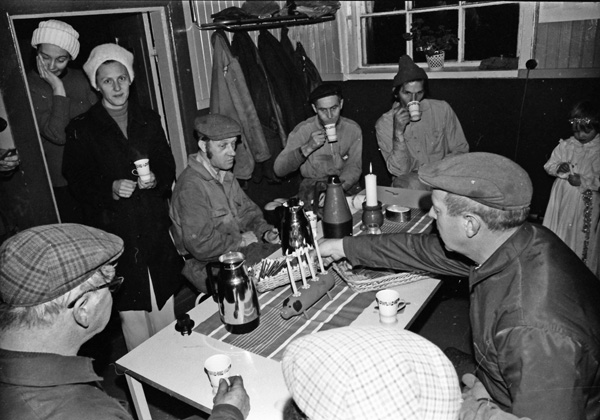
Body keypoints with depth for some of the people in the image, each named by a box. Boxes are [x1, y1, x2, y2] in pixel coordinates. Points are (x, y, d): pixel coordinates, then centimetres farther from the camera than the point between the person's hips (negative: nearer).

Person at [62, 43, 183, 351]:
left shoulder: (149, 121, 11)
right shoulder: (82, 129, -1)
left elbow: (168, 167, 13)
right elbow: (77, 182, -1)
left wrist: (156, 180, -8)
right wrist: (111, 189, -18)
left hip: (156, 225, 3)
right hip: (114, 229, -3)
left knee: (165, 304, 7)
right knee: (130, 311, 0)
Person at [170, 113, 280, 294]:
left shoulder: (225, 176, 10)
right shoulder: (191, 186, -20)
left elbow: (248, 211, 18)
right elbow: (201, 246, -24)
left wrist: (265, 232, -2)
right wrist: (240, 240, -12)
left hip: (239, 247, 9)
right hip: (210, 265, -9)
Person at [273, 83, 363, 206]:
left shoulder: (353, 129, -1)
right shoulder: (302, 130, -8)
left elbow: (354, 167, -3)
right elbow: (279, 170, -15)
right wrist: (307, 148, -28)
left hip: (346, 187, 2)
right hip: (312, 189, -2)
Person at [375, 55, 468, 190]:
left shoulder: (442, 109, 0)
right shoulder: (384, 124, -5)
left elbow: (461, 149, 7)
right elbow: (399, 171, -11)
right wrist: (398, 132, -24)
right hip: (407, 181, -2)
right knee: (414, 183, -36)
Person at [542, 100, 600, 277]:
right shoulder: (565, 145, 0)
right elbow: (548, 165, 4)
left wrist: (582, 181, -25)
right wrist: (558, 168, -16)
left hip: (585, 201, -4)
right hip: (562, 197, 4)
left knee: (582, 236, 6)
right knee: (557, 230, 15)